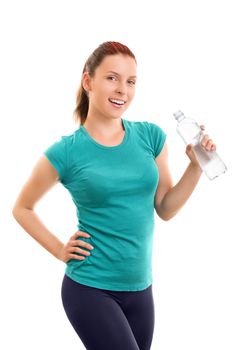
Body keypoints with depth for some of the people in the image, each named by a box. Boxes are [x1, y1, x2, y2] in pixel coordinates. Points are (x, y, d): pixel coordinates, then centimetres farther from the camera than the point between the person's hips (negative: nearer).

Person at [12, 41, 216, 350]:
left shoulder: (151, 136, 1)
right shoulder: (66, 152, -9)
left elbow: (165, 209, 7)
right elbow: (22, 209, 5)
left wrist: (197, 165, -5)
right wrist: (59, 251, -4)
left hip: (140, 288, 5)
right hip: (90, 289, -5)